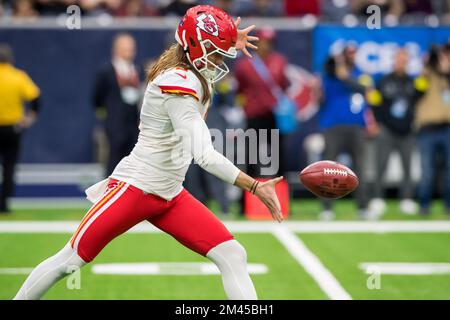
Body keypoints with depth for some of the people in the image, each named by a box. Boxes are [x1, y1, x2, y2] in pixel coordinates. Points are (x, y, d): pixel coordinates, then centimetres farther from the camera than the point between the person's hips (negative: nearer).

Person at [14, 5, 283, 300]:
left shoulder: (192, 75, 5)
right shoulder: (178, 84, -22)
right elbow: (205, 155, -31)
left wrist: (231, 44, 15)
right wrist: (255, 187, -33)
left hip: (170, 196, 9)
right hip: (136, 187, -9)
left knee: (233, 256, -4)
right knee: (69, 261, 1)